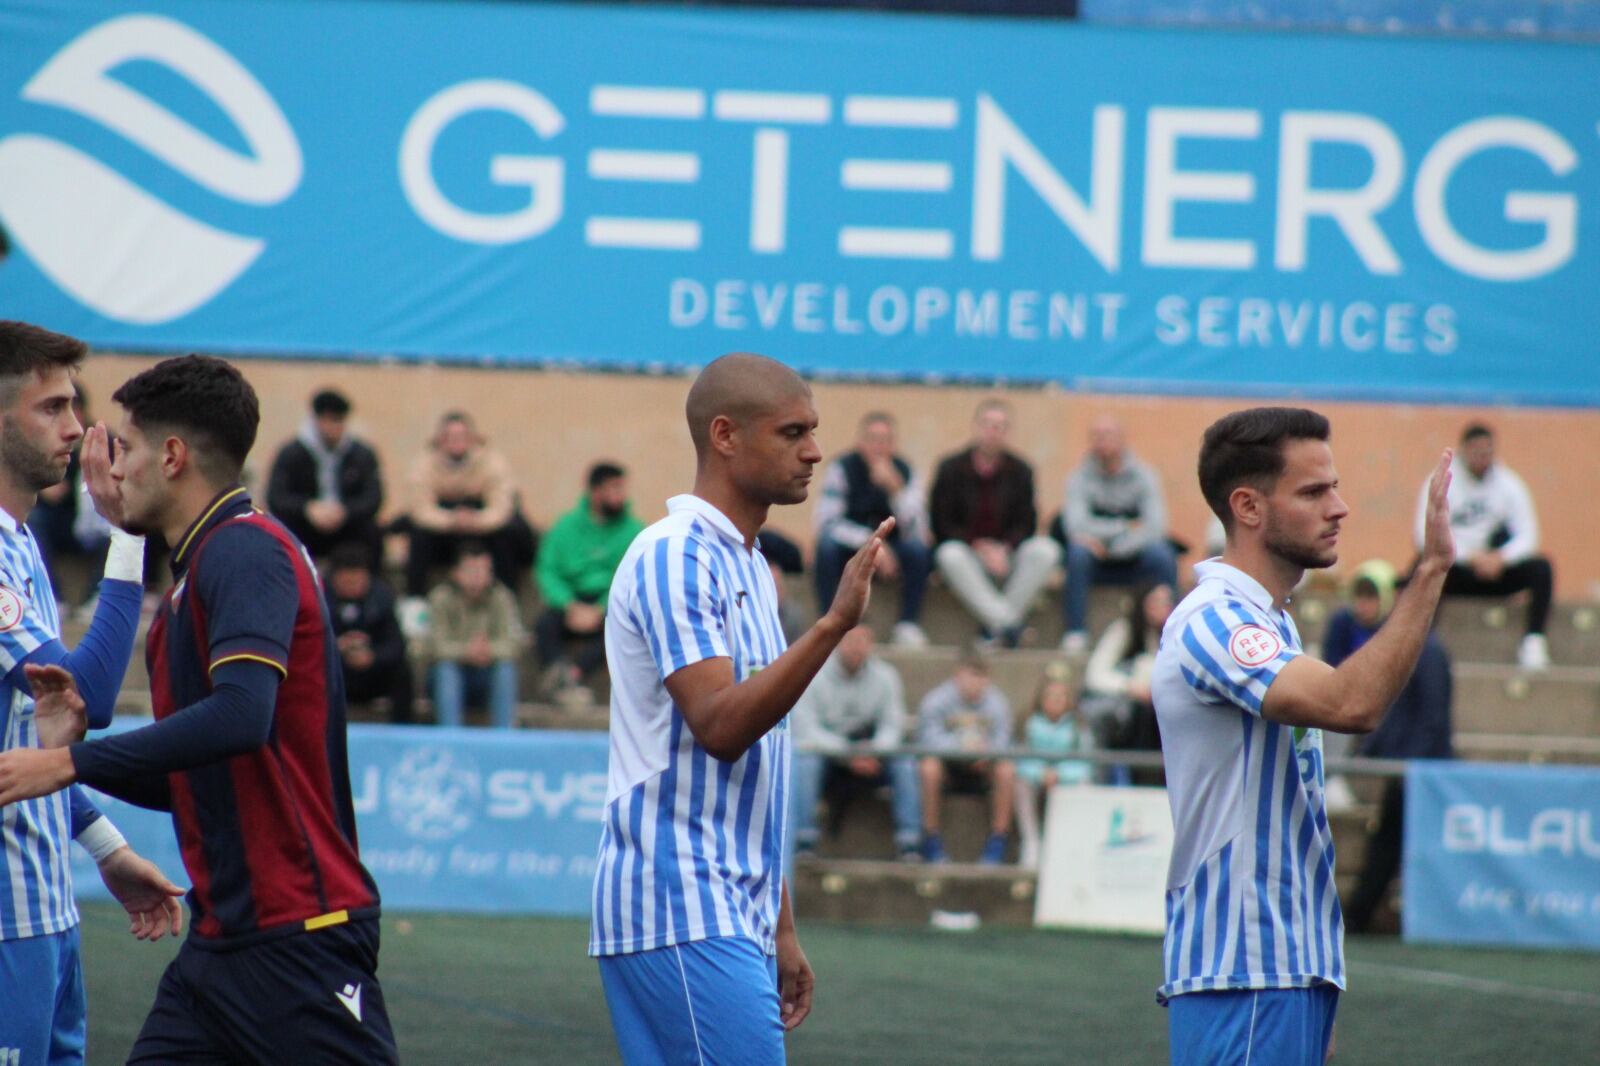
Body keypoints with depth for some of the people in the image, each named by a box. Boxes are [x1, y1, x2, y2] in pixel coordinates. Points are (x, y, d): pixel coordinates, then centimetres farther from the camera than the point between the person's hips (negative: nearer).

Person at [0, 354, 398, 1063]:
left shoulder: (245, 550, -12)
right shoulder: (191, 578, 19)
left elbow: (242, 715, -29)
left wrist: (71, 762, -23)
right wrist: (80, 738, 6)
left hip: (298, 936, -10)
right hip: (219, 944, 10)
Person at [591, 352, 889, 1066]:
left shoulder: (749, 568, 19)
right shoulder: (673, 557, -10)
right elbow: (718, 725, -21)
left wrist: (779, 928, 22)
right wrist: (833, 624, -29)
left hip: (732, 918, 9)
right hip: (683, 913, -9)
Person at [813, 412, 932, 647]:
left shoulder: (903, 471, -6)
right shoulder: (843, 468, -12)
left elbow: (915, 529, -16)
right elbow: (826, 521, -21)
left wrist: (895, 488, -31)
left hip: (889, 554, 2)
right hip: (848, 550, -2)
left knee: (917, 548, -28)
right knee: (827, 545, -34)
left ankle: (908, 626, -20)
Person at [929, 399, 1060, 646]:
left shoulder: (1020, 472, 5)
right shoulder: (950, 470, 0)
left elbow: (1026, 524, 2)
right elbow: (941, 525, -3)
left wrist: (1004, 549, -18)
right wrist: (979, 546, -17)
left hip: (1006, 555, 2)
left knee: (1046, 550, -28)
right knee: (950, 555, -37)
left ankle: (995, 625, -27)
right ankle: (1005, 623, -42)